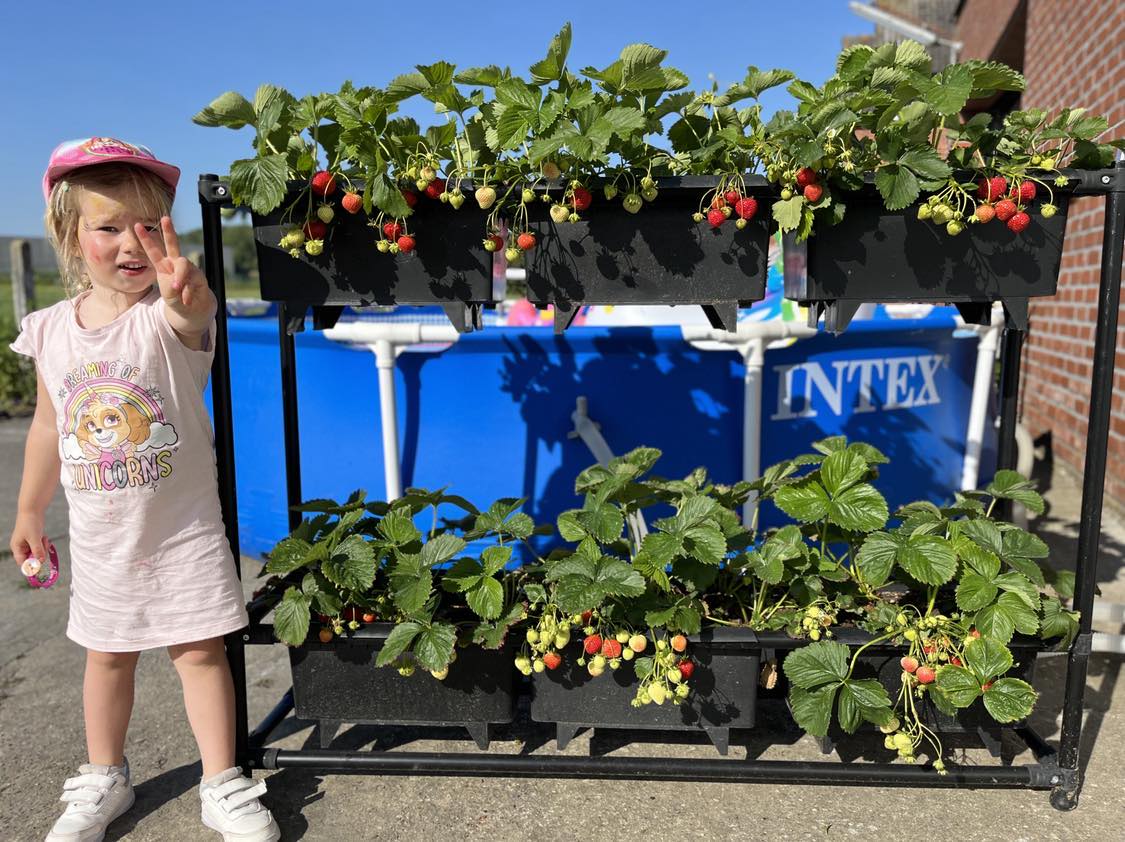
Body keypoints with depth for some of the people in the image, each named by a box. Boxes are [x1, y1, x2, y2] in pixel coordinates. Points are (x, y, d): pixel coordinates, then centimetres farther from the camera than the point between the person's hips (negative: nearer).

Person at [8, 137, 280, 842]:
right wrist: (30, 510, 16)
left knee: (201, 652, 4)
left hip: (185, 528, -4)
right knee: (107, 657, 19)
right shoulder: (51, 331, -2)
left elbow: (194, 315, -42)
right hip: (100, 538, 4)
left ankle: (223, 785, 21)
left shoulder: (169, 316, -15)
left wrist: (188, 295, -65)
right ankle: (104, 781, 39)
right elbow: (49, 427, 9)